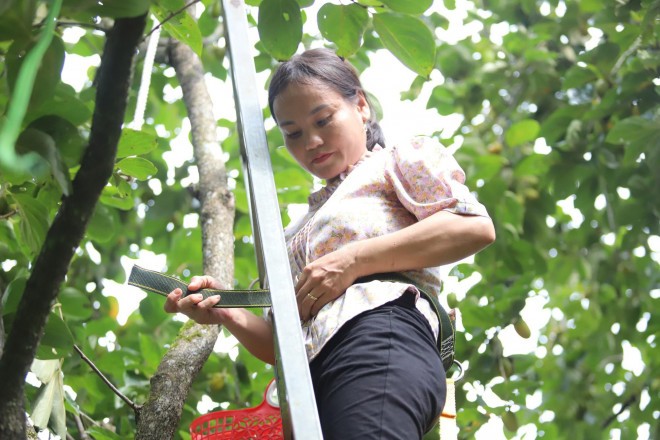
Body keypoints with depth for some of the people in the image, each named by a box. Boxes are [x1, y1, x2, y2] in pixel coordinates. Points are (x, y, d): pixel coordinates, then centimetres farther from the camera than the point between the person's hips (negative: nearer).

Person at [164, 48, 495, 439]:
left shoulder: (404, 159, 19)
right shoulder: (301, 231, 36)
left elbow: (475, 227, -2)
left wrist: (354, 259, -6)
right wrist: (228, 313, 9)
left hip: (382, 338, -7)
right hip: (310, 382, 7)